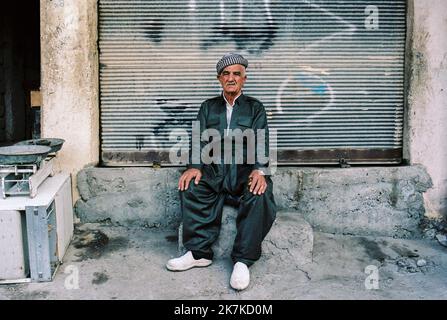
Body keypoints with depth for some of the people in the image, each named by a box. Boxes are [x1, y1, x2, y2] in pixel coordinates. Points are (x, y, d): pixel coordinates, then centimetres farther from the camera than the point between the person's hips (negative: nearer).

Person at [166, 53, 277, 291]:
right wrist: (195, 166, -16)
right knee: (190, 187, -28)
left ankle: (243, 260, -23)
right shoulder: (208, 107, 17)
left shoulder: (255, 108, 11)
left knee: (260, 196, -33)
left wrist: (259, 170, -24)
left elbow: (261, 142, -3)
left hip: (245, 172, -2)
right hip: (214, 172, 2)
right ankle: (199, 253, -18)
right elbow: (200, 141, 6)